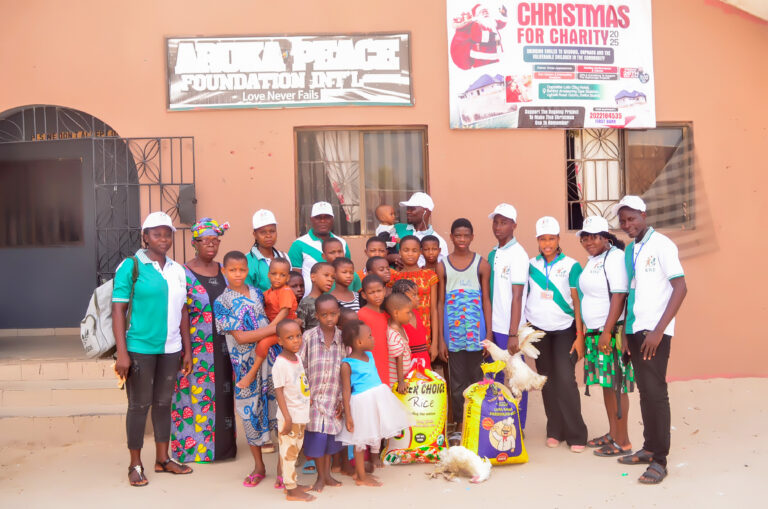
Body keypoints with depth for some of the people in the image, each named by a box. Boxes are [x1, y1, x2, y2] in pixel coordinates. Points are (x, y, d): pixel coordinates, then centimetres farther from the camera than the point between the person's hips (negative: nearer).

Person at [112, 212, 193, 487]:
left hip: (170, 349, 5)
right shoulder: (131, 266, -6)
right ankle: (135, 464, 19)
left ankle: (163, 459, 27)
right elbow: (118, 310, -9)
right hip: (140, 348, -5)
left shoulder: (177, 270, 9)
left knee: (163, 403, 14)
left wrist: (187, 350, 11)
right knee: (139, 405, 5)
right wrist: (122, 353, -14)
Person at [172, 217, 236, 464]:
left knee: (222, 394, 11)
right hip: (196, 348, -5)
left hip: (222, 347, 5)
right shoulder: (184, 274, -6)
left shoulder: (224, 271, 10)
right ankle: (194, 446, 13)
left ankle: (222, 442, 23)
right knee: (196, 394, 0)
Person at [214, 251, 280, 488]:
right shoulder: (222, 302, -4)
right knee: (250, 413, 7)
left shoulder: (258, 293, 7)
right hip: (246, 364, -2)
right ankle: (259, 466, 25)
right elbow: (240, 337, -13)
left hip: (271, 358, 2)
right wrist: (273, 329, -17)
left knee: (279, 408, 1)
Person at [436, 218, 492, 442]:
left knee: (476, 378, 7)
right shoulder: (443, 266, 4)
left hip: (476, 330, 0)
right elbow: (440, 302, 4)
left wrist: (489, 334, -2)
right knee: (456, 380, 6)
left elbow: (486, 299, 3)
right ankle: (459, 426, 18)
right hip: (453, 331, 1)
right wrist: (440, 338, 1)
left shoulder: (481, 264, 2)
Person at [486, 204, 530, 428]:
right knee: (497, 379, 13)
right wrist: (487, 328, 11)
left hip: (509, 329, -7)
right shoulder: (493, 254, 11)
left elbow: (517, 296, -14)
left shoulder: (517, 254, -10)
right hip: (493, 327, 7)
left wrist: (513, 334, -17)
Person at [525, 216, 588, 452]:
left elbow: (577, 301, -3)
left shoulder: (571, 265, -1)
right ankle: (555, 431, 17)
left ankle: (576, 435, 0)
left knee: (565, 379, -11)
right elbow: (522, 297, 10)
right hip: (538, 329, 3)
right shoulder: (530, 266, 5)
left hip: (564, 330, -3)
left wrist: (580, 335, -7)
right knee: (547, 380, 7)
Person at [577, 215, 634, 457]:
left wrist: (607, 332, -22)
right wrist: (586, 333, 17)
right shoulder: (592, 261, 16)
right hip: (594, 332, 9)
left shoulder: (615, 258, -12)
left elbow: (619, 297, -18)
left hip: (612, 333, -9)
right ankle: (612, 434, 24)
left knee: (615, 385, -5)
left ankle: (622, 442, 3)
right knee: (606, 384, 13)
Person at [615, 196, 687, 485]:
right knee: (644, 391, 11)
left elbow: (680, 288, -13)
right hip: (635, 330, 6)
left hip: (655, 331, -6)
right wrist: (626, 329, 9)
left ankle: (659, 460, 2)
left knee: (655, 392, -5)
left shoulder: (661, 245, -8)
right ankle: (649, 448, 22)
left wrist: (658, 331, -17)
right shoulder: (630, 251, 12)